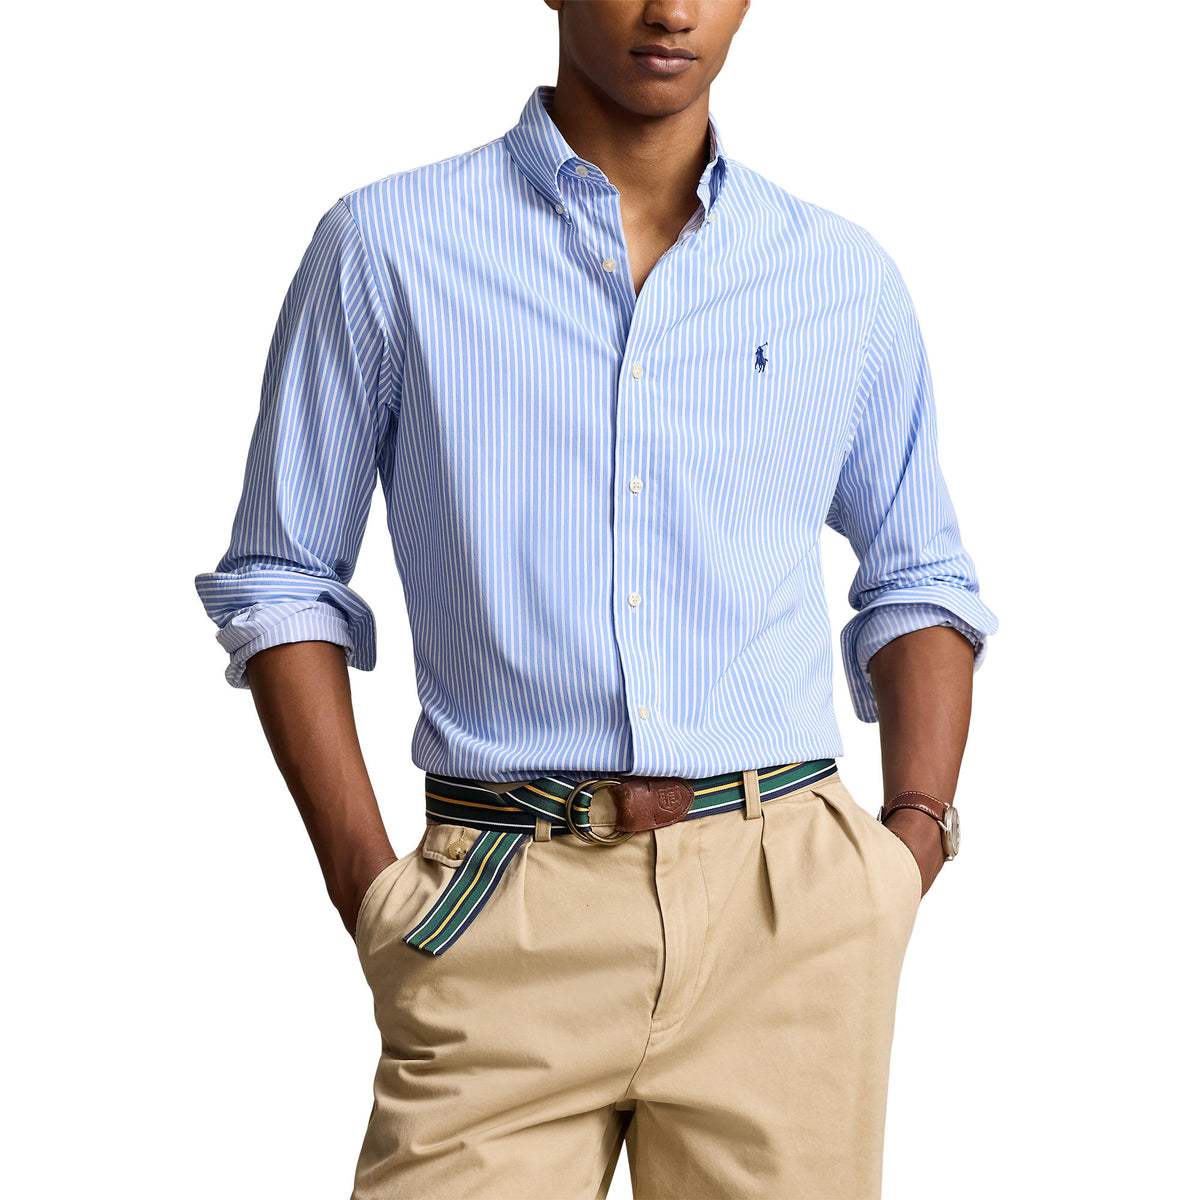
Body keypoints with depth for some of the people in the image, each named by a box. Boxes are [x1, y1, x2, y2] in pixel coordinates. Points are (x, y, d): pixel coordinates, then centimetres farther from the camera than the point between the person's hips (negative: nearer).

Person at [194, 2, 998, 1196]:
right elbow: (281, 580, 6)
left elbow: (916, 581, 19)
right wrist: (365, 884, -3)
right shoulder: (385, 248, 3)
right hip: (508, 909, -2)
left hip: (786, 910, 2)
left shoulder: (846, 280, 10)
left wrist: (918, 830, 4)